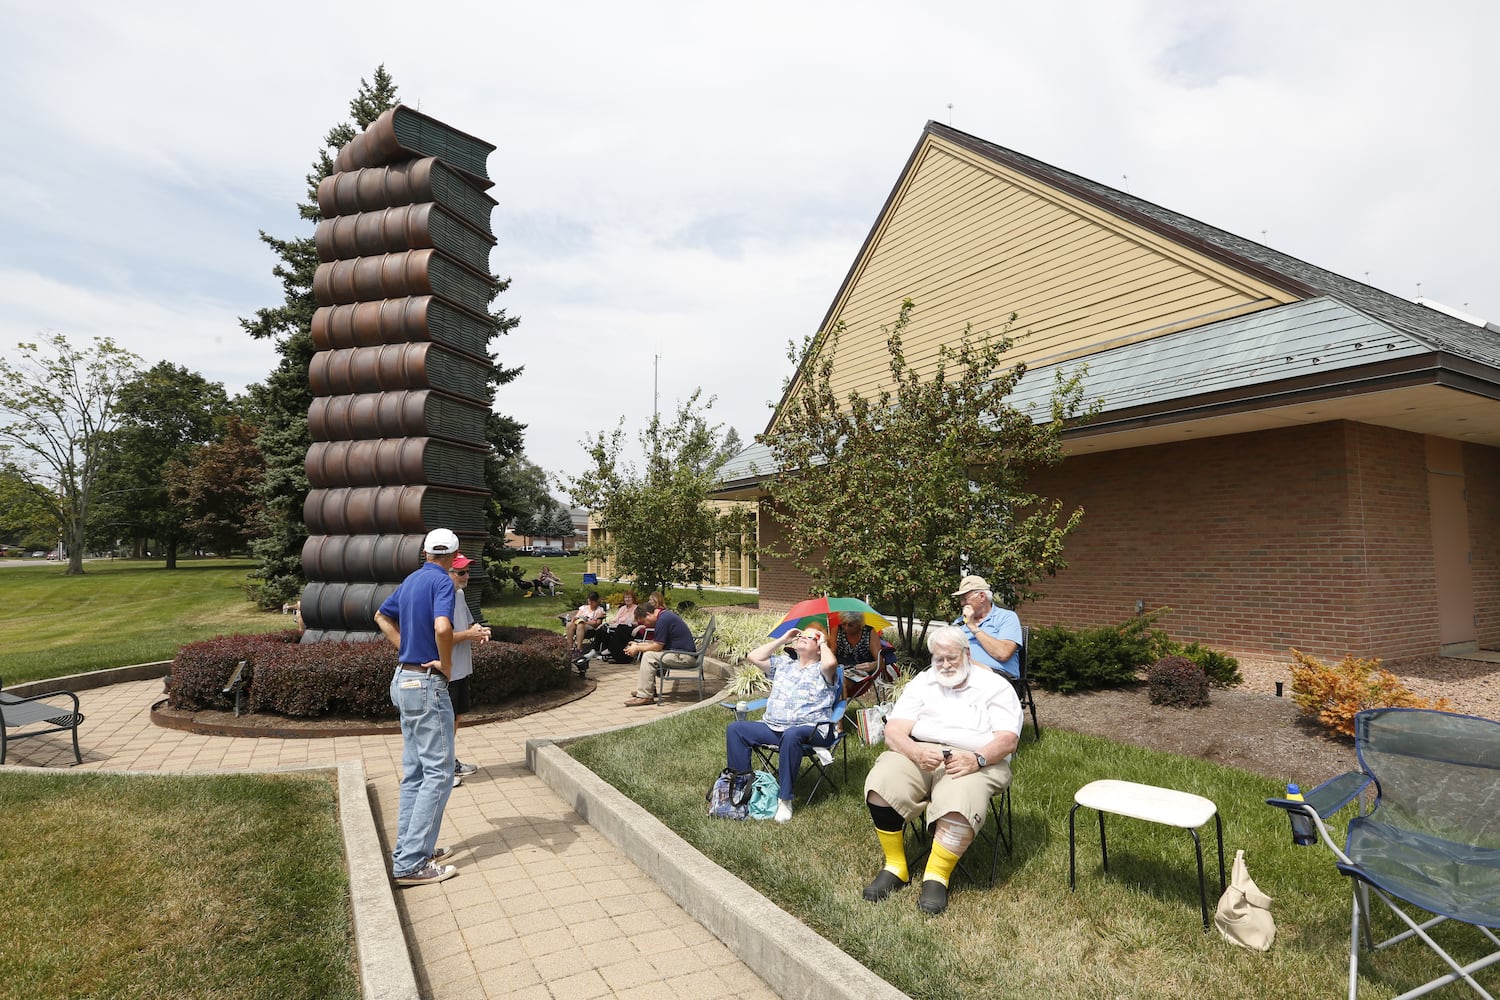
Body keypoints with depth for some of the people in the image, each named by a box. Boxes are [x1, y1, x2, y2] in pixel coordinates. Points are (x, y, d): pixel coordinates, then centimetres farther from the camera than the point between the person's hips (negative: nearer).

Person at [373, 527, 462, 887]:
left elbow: (382, 617, 25)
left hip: (405, 680, 9)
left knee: (414, 772, 16)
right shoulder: (442, 582, -16)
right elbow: (442, 627, -33)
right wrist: (447, 665, -16)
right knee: (438, 773, -3)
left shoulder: (412, 580, 11)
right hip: (427, 684, -9)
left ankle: (407, 849, 24)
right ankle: (412, 864, -1)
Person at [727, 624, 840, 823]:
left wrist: (823, 643, 1)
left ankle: (785, 799, -29)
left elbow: (830, 663, -19)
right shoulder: (783, 663, 24)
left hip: (811, 729, -6)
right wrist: (782, 640, 18)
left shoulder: (821, 670, 7)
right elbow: (754, 657, 15)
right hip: (771, 726, 6)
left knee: (791, 735, -40)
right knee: (734, 729, -12)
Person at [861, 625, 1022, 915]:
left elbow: (1008, 738, -3)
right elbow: (894, 730, 3)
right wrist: (916, 752, -20)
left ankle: (937, 877, -16)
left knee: (960, 802, -37)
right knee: (881, 784, -27)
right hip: (917, 753, 3)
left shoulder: (995, 686, 9)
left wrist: (977, 758, -24)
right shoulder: (921, 682, 15)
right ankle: (894, 868, -8)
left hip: (974, 761, -3)